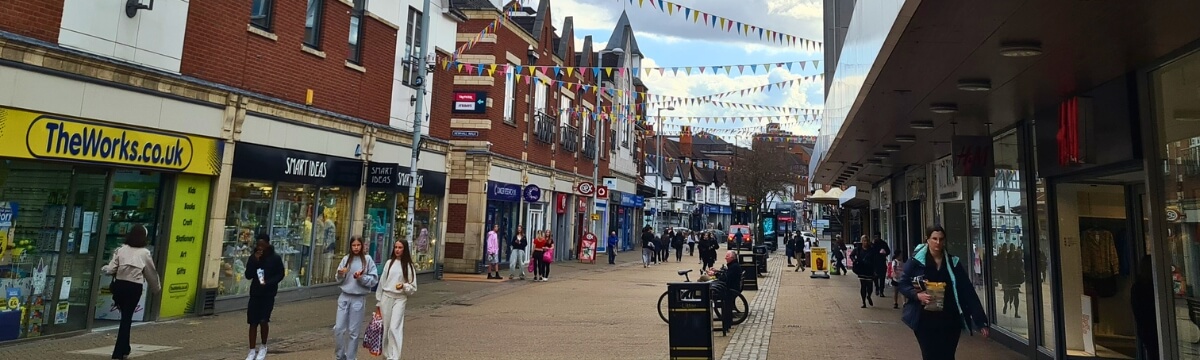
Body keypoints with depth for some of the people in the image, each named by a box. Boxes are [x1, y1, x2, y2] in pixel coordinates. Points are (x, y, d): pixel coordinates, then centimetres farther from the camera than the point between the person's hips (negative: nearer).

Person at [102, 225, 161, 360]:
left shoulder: (121, 250, 0)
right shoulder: (145, 253, 0)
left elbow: (111, 270, -3)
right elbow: (151, 273, 10)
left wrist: (104, 268, 21)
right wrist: (157, 287, 25)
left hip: (120, 285, 2)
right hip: (135, 288, -2)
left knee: (125, 316, 19)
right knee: (127, 318, 5)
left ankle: (124, 349, 28)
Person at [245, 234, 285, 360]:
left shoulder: (275, 258, -6)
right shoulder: (253, 257, 3)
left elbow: (280, 275, -2)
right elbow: (248, 275, -2)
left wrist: (268, 283, -18)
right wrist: (255, 261, -15)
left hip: (268, 294, -3)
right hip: (255, 293, 3)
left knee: (264, 320, -12)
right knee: (253, 322, 5)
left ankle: (263, 347, 10)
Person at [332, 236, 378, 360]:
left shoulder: (367, 259, -4)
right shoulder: (346, 259, 4)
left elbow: (374, 279, -5)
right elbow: (339, 280, 8)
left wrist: (362, 278, -20)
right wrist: (340, 274, -13)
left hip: (359, 299, -3)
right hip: (344, 297, 3)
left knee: (354, 331, 5)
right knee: (338, 328, 3)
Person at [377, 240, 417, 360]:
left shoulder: (409, 266, 0)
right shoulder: (389, 263, 8)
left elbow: (413, 287, 2)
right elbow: (382, 282, 10)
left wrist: (404, 286, -19)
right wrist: (378, 301, 9)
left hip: (400, 299, -3)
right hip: (386, 298, 3)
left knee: (394, 328, -13)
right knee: (385, 328, 8)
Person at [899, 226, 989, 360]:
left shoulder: (953, 262, 3)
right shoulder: (916, 260, -4)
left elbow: (968, 292, 2)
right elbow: (903, 284, 1)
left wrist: (980, 320, -1)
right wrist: (917, 295, -19)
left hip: (950, 321, 2)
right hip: (925, 320, -2)